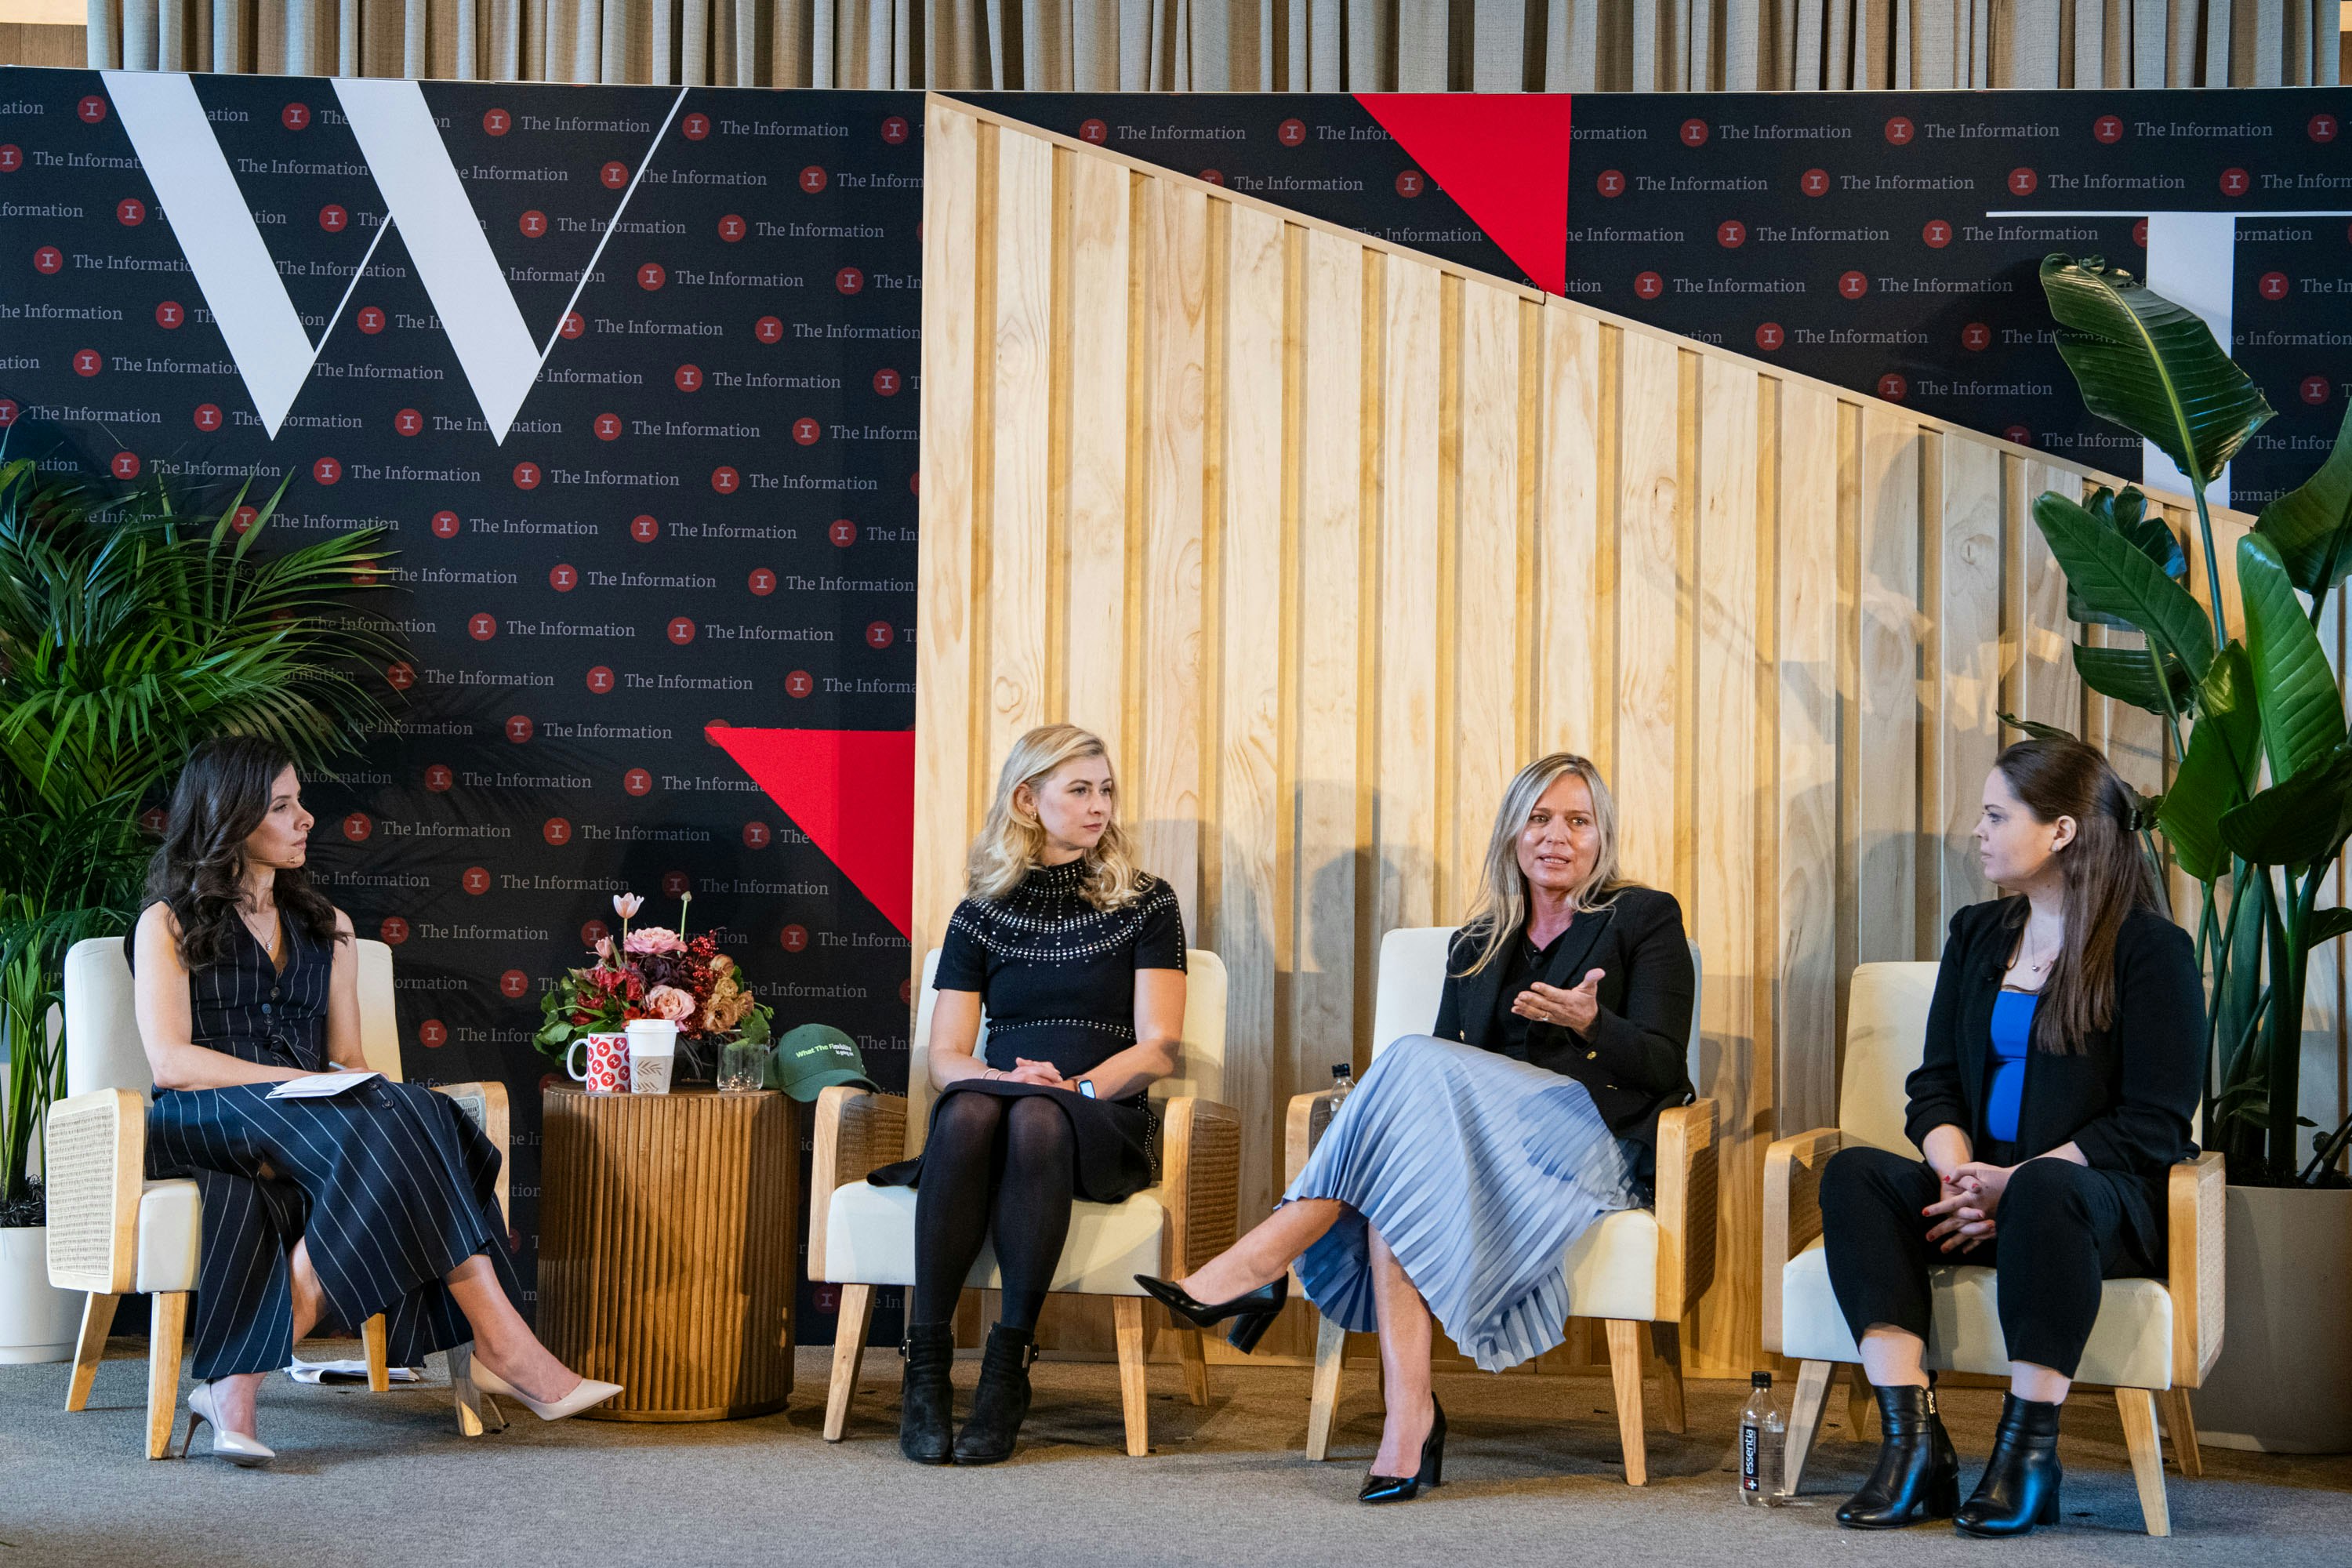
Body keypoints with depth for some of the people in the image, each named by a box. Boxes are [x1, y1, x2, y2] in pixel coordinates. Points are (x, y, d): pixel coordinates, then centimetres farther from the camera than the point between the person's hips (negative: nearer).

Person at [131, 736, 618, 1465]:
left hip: (315, 1123, 5)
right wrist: (302, 1081, -15)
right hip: (207, 1122, -5)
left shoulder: (324, 926, 24)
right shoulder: (167, 926, 8)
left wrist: (361, 1090, -7)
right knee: (385, 1125, -33)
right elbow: (170, 1059, -6)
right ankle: (497, 1341, -38)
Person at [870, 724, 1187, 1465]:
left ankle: (1007, 1371, -39)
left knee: (1037, 1120, -38)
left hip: (1102, 1124, -1)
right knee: (970, 1112, -36)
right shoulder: (982, 916, 18)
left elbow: (1158, 1047, 5)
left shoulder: (1144, 902, 13)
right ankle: (926, 1368, -38)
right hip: (996, 1103, 2)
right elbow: (945, 1057, 11)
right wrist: (1007, 1076, -11)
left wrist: (1075, 1085, -13)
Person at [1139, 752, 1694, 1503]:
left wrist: (1588, 1022, -23)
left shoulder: (1646, 919, 10)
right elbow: (1449, 1065, 18)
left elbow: (1662, 1066, -1)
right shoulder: (1476, 945, 24)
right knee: (1404, 1168, -34)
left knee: (1416, 1062, -30)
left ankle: (1263, 1263, -35)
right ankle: (1408, 1414, -47)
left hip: (1598, 1143, -4)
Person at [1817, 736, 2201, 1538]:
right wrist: (1958, 1175, -10)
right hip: (1983, 1196, 6)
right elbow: (1936, 1088, 13)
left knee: (2046, 1188, -40)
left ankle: (2028, 1452, -33)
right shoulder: (1976, 934, 17)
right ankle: (1912, 1442, -34)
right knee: (1853, 1173, -23)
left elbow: (2154, 1124, -9)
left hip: (2113, 1206, -6)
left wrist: (2012, 1182, -17)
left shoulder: (2153, 949, -3)